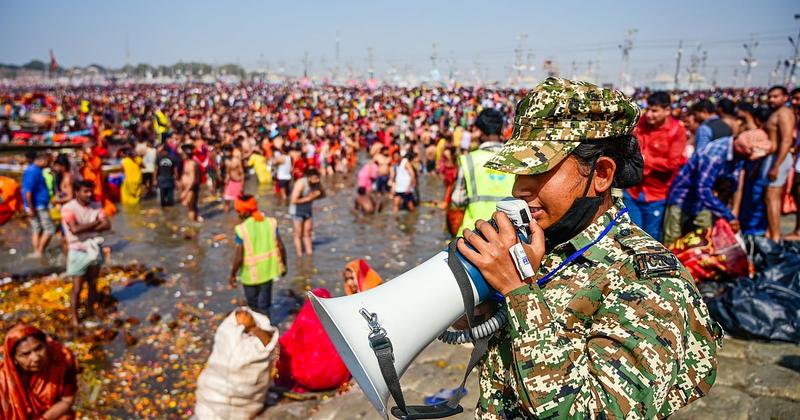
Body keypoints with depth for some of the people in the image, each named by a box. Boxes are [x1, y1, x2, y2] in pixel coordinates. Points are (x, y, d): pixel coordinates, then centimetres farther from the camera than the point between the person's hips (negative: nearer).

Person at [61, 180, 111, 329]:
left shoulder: (96, 206, 0)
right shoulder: (68, 208, -14)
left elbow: (107, 225, -10)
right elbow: (75, 229, -27)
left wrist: (85, 228, -20)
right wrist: (94, 223, -15)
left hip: (94, 249, 5)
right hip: (78, 251, -4)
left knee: (93, 284, 15)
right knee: (77, 287, 0)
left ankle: (91, 311, 30)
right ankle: (75, 317, 12)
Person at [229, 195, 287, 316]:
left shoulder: (242, 229, -20)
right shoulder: (270, 223, -7)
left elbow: (238, 257, -18)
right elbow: (281, 247, -4)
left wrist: (232, 275, -4)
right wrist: (283, 265, 11)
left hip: (250, 274, -3)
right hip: (268, 270, 3)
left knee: (253, 305, 21)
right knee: (264, 304, 18)